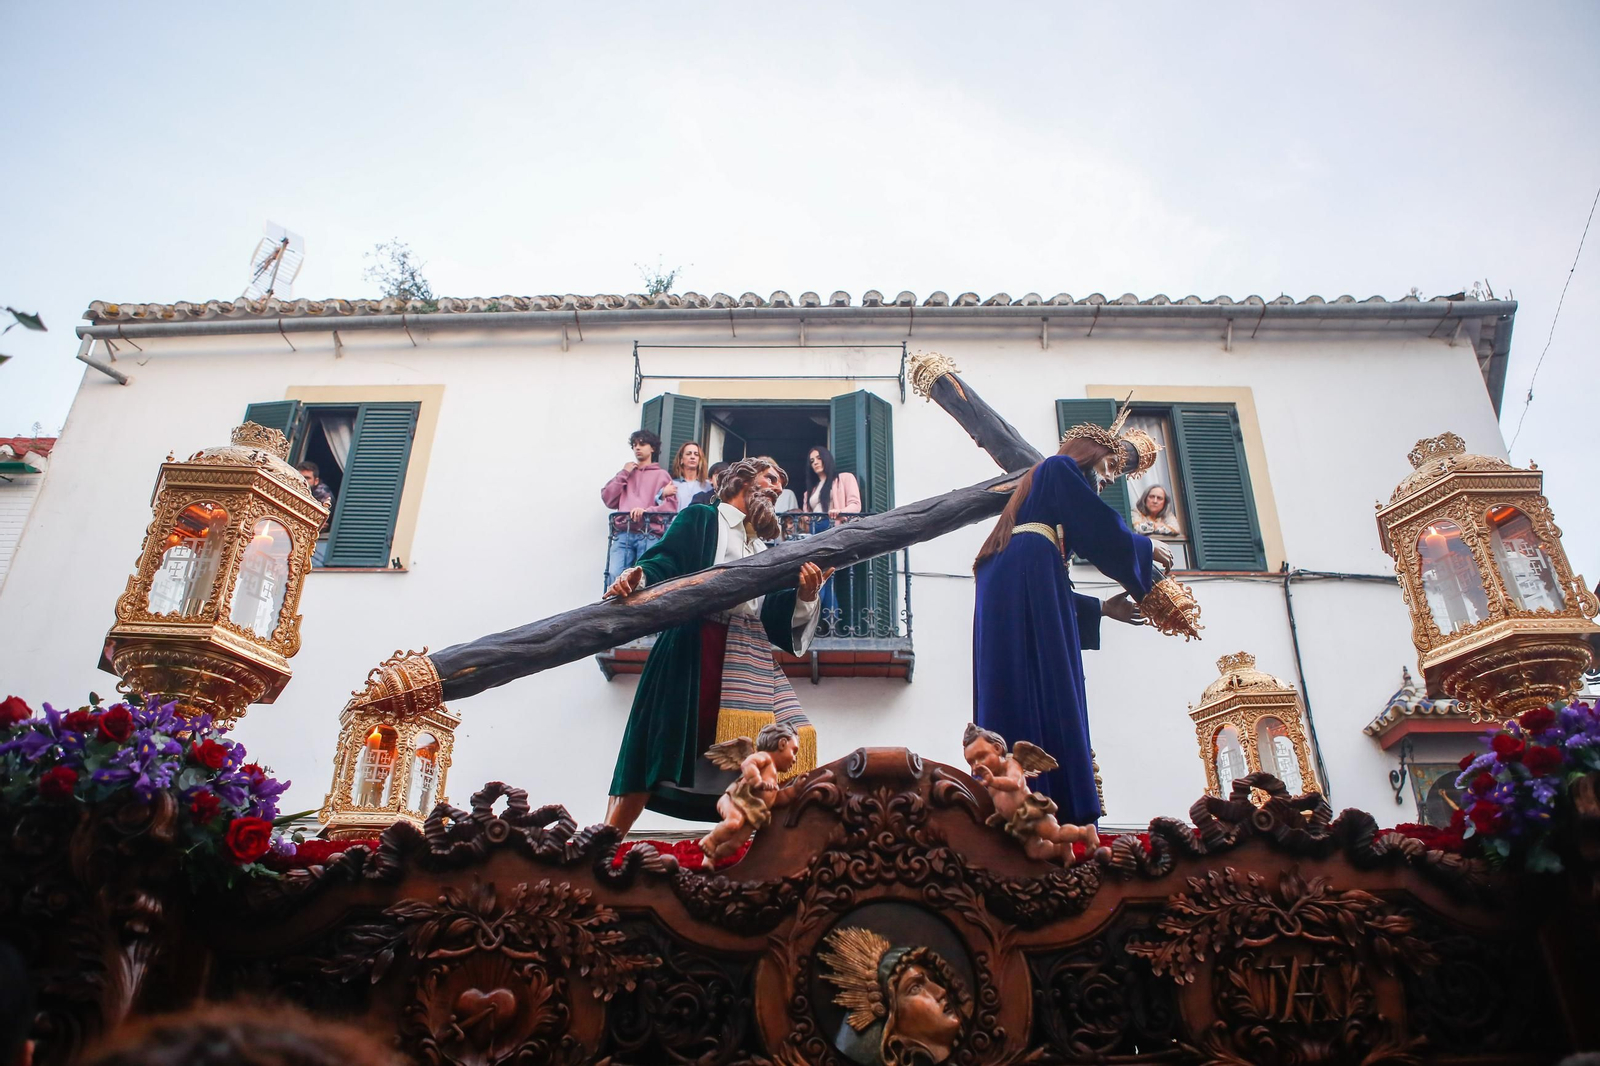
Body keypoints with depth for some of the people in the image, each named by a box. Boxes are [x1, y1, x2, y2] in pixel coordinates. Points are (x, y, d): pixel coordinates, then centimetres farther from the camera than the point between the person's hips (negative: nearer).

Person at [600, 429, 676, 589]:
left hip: (649, 535, -3)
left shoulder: (661, 475, 15)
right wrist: (623, 474, 10)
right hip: (623, 534, 3)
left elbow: (671, 506, 2)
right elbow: (608, 500, 15)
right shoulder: (626, 473, 26)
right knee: (614, 578, -14)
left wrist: (647, 511, -14)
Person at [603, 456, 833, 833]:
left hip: (752, 660, 6)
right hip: (696, 650, -5)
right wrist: (635, 576, -25)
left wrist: (804, 596, -4)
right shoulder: (700, 518, 12)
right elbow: (663, 565, -3)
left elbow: (775, 619, 16)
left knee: (795, 740, -7)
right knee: (656, 754, -10)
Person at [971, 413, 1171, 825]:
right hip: (1027, 579, -9)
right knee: (1047, 696, -16)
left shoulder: (1043, 484, 37)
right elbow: (1101, 525, -1)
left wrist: (1102, 608, 33)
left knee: (1021, 703, -1)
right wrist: (1147, 547, 17)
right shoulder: (1061, 467, 12)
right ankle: (1066, 814, -21)